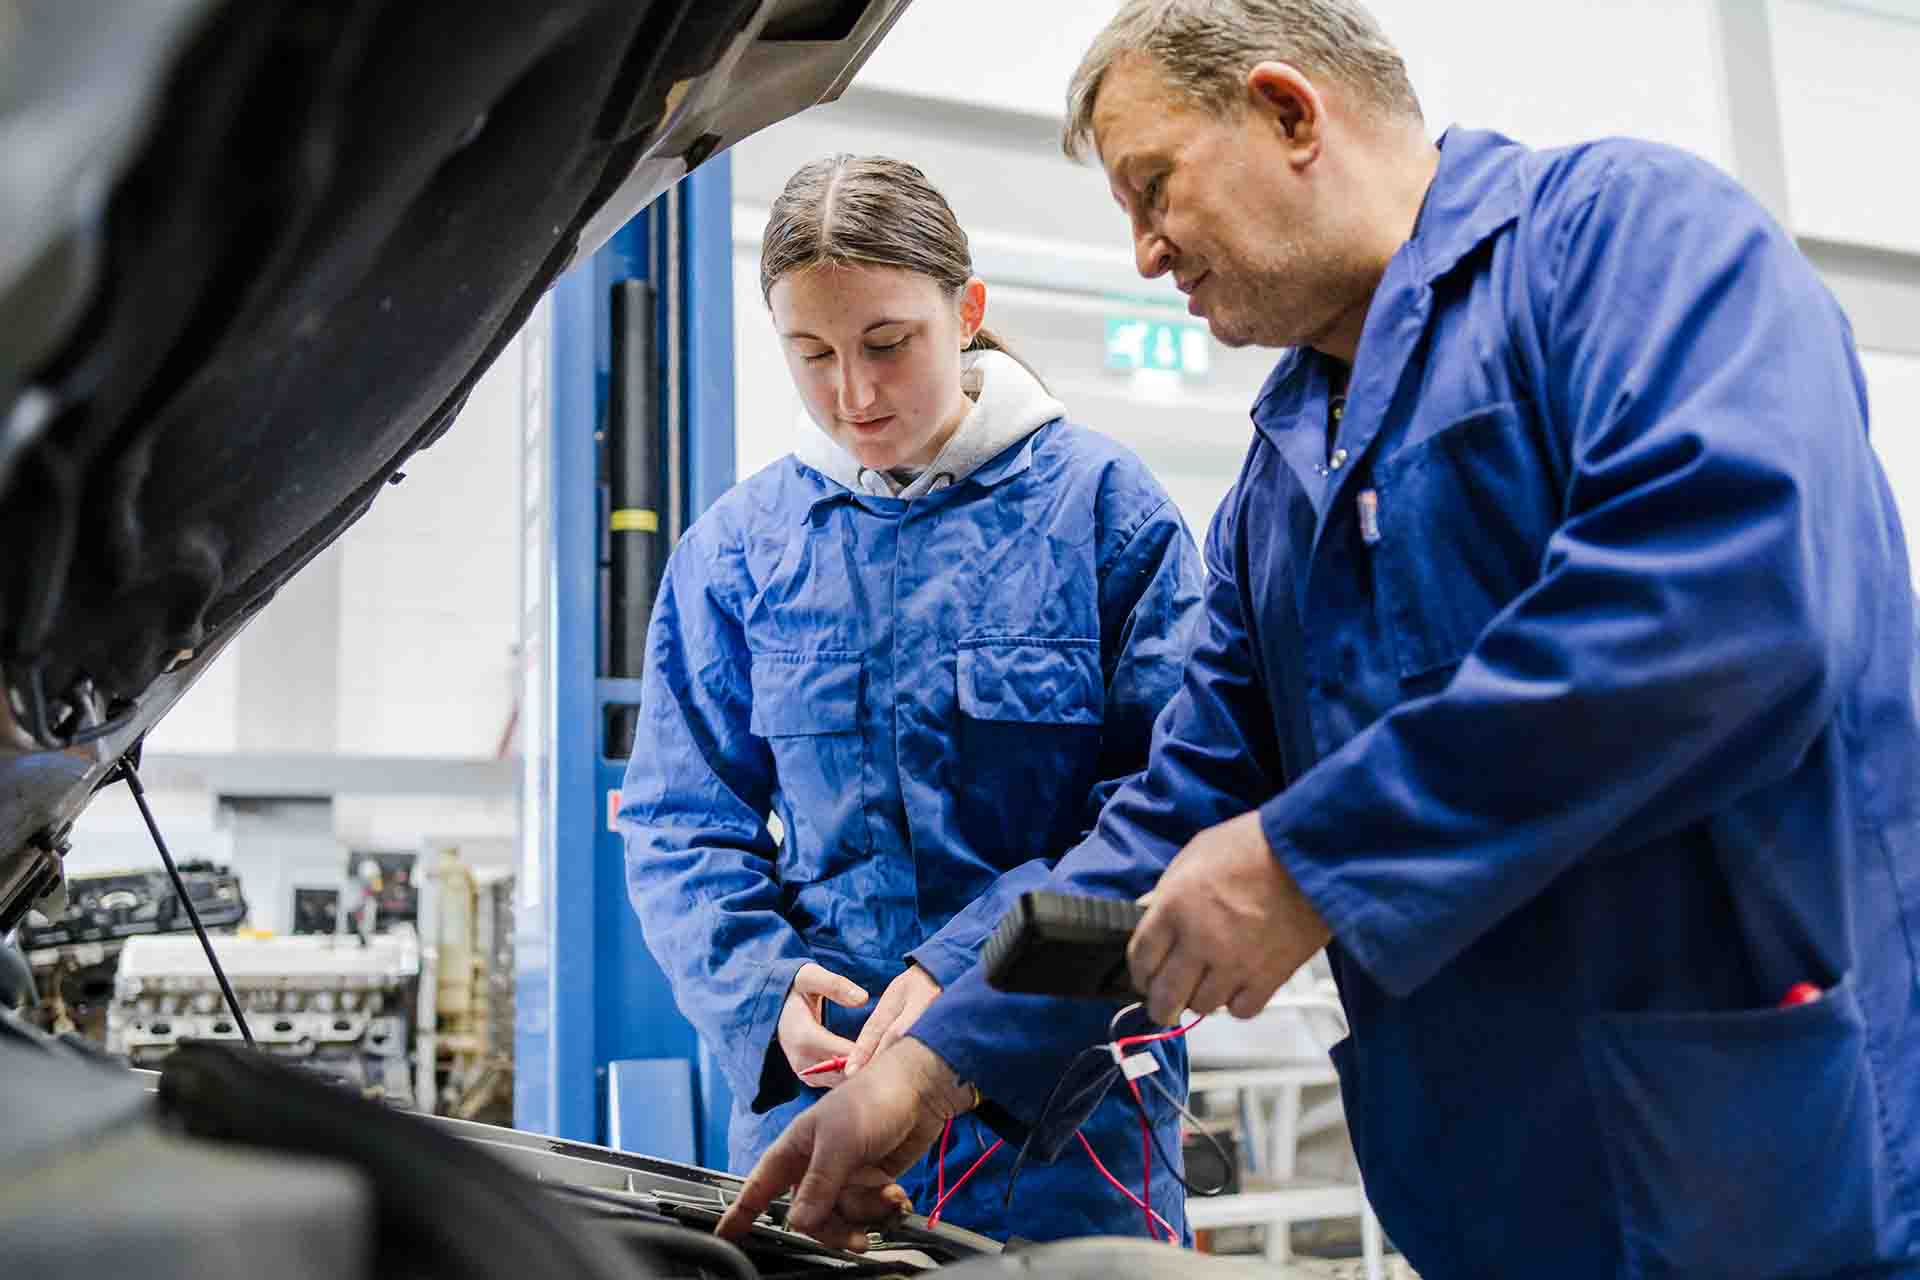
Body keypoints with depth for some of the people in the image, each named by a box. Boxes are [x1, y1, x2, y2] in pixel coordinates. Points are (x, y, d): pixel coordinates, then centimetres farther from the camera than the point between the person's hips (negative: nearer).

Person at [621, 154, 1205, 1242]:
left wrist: (971, 967, -19)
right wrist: (762, 989, -12)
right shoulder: (736, 550, 5)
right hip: (812, 1085, 3)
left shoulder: (1101, 502, -3)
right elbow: (681, 822, 7)